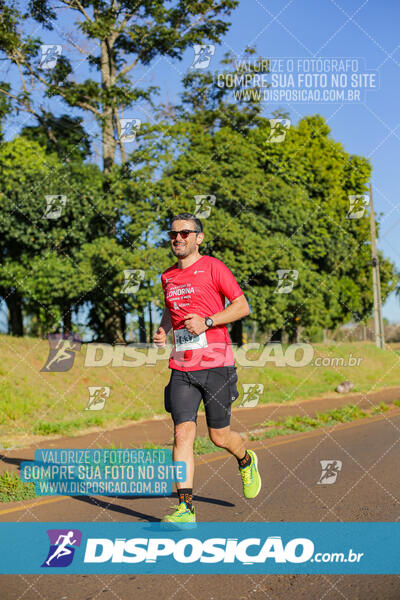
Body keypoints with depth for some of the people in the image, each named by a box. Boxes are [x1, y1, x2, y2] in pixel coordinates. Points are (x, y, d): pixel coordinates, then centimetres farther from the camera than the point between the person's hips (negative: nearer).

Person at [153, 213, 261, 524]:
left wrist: (207, 322, -16)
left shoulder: (213, 267, -3)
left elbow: (242, 306, -4)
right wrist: (163, 330, 10)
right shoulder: (168, 276, 14)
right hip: (182, 369, 4)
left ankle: (247, 461, 41)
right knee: (183, 433, -9)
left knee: (220, 436, 6)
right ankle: (185, 508, -8)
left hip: (216, 364, -4)